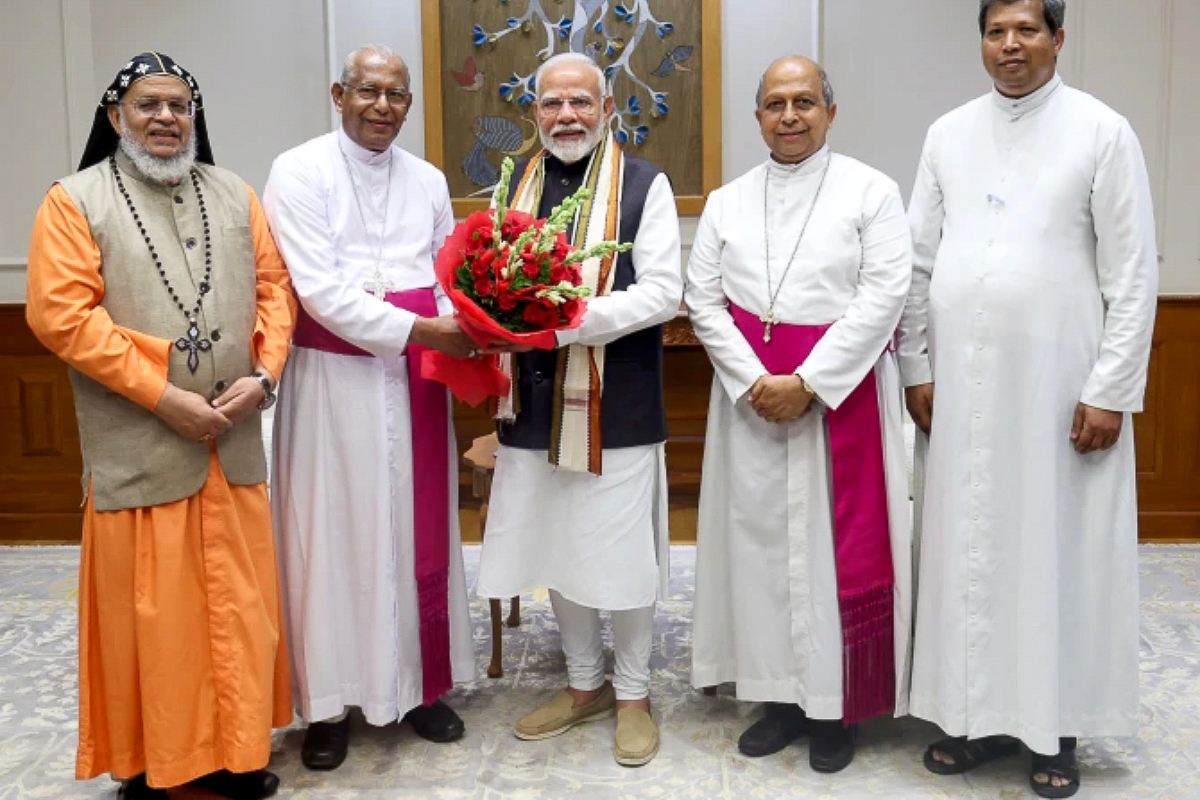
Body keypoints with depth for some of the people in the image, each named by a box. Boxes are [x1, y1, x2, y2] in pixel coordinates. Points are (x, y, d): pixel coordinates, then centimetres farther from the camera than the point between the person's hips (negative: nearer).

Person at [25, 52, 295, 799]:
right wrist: (161, 396, -15)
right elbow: (60, 314, -10)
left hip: (234, 438, 4)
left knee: (237, 604, 10)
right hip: (138, 447, -3)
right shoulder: (76, 200, -1)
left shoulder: (234, 193, 12)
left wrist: (263, 374, -7)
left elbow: (275, 285, 10)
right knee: (149, 613, 4)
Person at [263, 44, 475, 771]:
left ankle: (420, 683, 25)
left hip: (415, 377, 5)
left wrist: (460, 334, -7)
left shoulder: (428, 180, 10)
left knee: (420, 530, 10)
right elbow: (320, 289, -15)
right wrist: (418, 329, -19)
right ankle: (330, 701, 17)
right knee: (334, 533, 4)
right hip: (336, 377, -4)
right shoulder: (299, 173, -6)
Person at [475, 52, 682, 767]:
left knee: (622, 553, 5)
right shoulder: (517, 186, 12)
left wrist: (567, 321, -22)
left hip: (616, 406, -5)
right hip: (538, 404, 5)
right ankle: (585, 685, 33)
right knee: (556, 549, 14)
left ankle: (633, 692, 26)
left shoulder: (644, 184, -4)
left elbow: (663, 292, -12)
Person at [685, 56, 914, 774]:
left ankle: (839, 705, 16)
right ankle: (782, 694, 19)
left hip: (843, 392, -3)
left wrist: (807, 382, -15)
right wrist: (753, 379, -10)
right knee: (760, 537, 5)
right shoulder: (728, 201, 9)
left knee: (840, 543, 1)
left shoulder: (872, 191, -1)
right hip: (751, 395, 3)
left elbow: (885, 294, -9)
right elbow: (703, 298, 3)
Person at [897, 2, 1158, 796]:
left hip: (1059, 383, -3)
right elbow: (921, 260, 9)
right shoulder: (949, 134, 8)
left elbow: (1133, 274, -5)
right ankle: (979, 711, 22)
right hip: (964, 382, 3)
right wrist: (916, 368, 5)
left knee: (1060, 551, 4)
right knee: (970, 548, 8)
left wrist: (1110, 391, -10)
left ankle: (1057, 725, 19)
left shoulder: (1103, 132, -3)